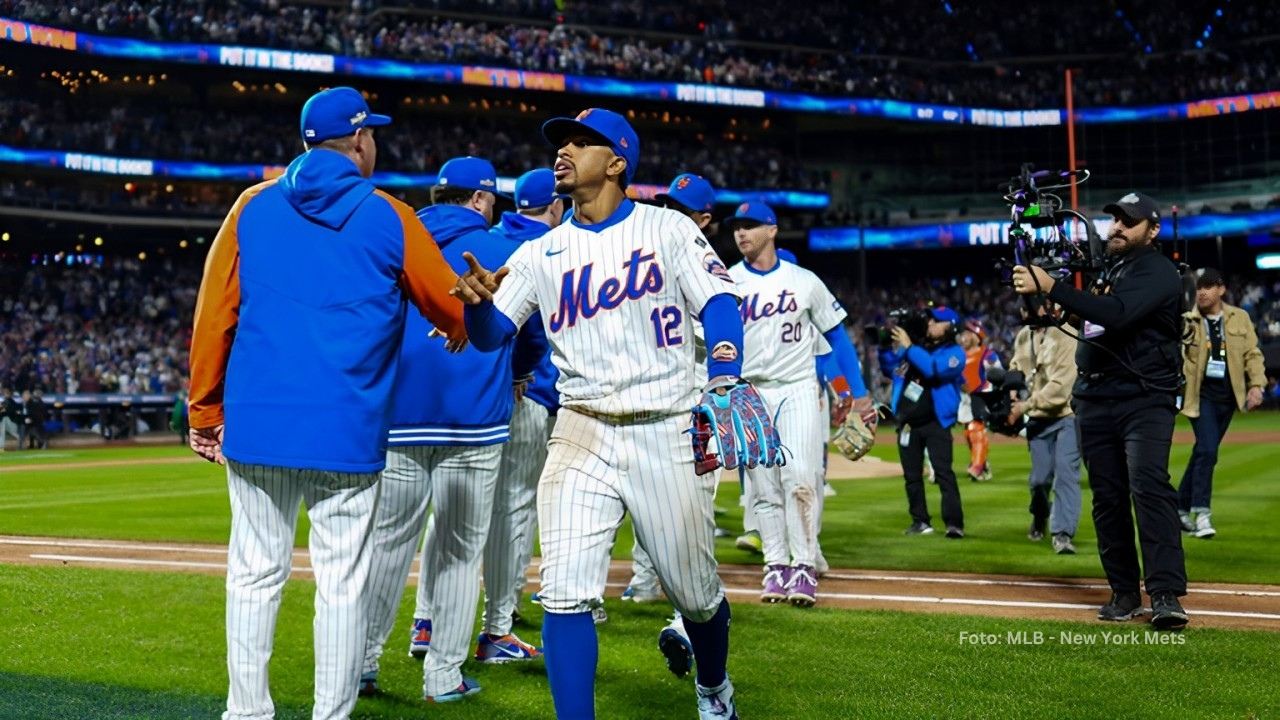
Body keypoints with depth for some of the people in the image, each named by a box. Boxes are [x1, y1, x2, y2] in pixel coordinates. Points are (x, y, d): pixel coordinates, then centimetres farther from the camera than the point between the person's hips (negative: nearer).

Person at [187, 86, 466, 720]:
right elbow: (455, 309, 12)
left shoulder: (253, 206, 7)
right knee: (341, 584, 5)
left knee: (254, 576, 9)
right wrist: (459, 335, 35)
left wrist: (205, 412, 11)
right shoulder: (389, 219, 2)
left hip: (256, 426, 2)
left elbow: (213, 317, 5)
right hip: (347, 431, -2)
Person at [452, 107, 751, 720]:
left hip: (668, 434, -2)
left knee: (695, 592, 9)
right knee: (565, 595, -11)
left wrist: (724, 379, -25)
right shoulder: (540, 254, 10)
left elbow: (719, 302, -6)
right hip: (581, 436, 2)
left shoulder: (668, 228, 3)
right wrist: (478, 301, -20)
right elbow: (491, 335, 4)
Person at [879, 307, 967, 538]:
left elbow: (934, 369, -22)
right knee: (912, 474, 8)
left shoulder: (954, 353, -2)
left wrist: (907, 347, -21)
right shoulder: (916, 347, 16)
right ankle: (920, 521, 17)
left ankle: (954, 523, -17)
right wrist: (887, 347, 1)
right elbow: (890, 369, 18)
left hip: (936, 422, -6)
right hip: (907, 422, 6)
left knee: (943, 473, -14)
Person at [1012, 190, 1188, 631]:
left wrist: (1051, 288, -31)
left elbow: (1116, 314, -28)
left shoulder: (1157, 272, -9)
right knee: (1107, 497, 7)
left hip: (1144, 400, -8)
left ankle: (1166, 595, -22)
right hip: (1094, 400, 8)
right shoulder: (1103, 266, 17)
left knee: (1149, 487, -19)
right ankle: (1124, 593, 13)